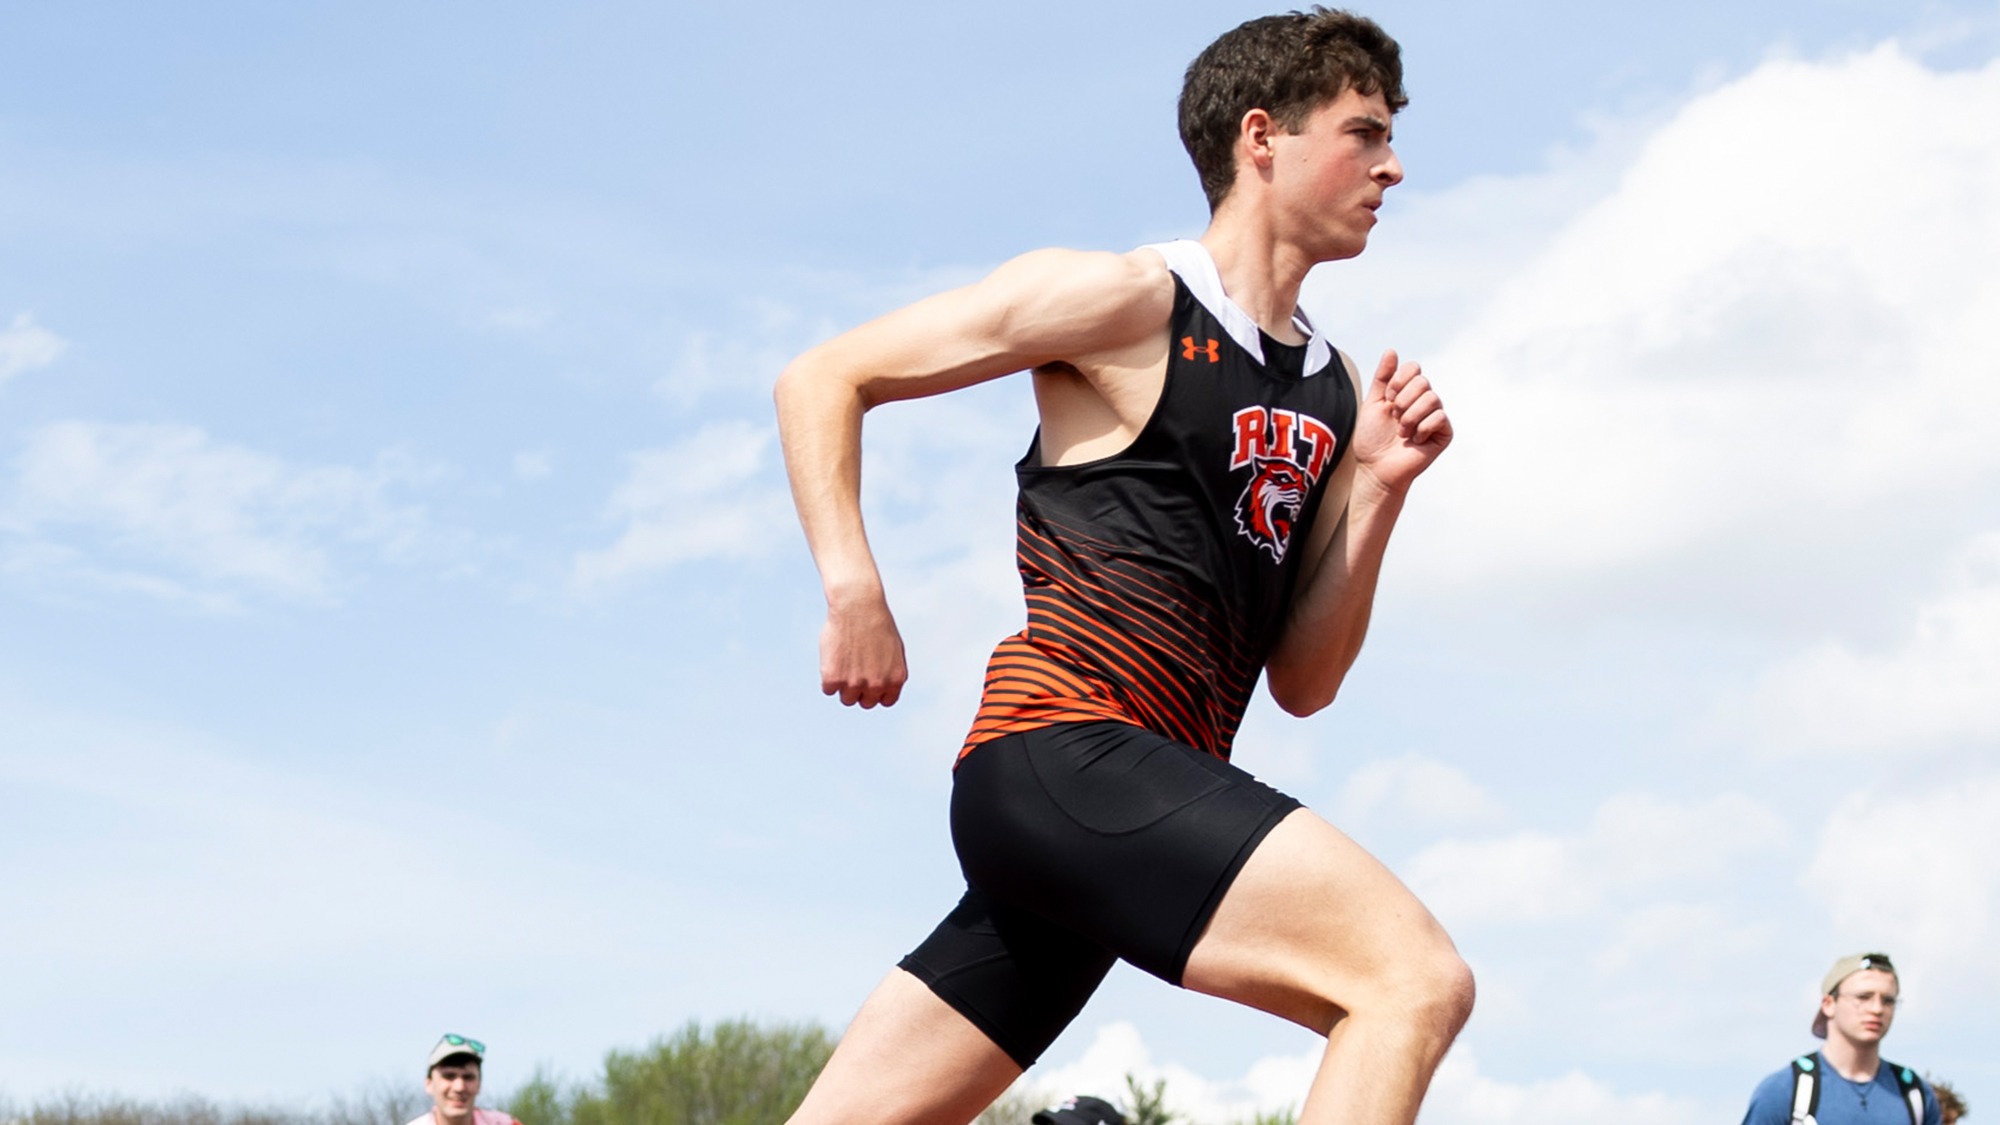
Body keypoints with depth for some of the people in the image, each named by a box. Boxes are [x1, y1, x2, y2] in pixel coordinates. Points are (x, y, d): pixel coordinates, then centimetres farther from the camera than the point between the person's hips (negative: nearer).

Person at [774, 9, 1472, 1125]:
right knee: (1419, 976, -22)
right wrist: (854, 592, -10)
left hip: (1150, 805, 8)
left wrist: (1379, 491, 5)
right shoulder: (1128, 301, -1)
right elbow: (823, 381, 1)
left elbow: (1302, 684, 18)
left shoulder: (1335, 397, 20)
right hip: (1063, 751, -8)